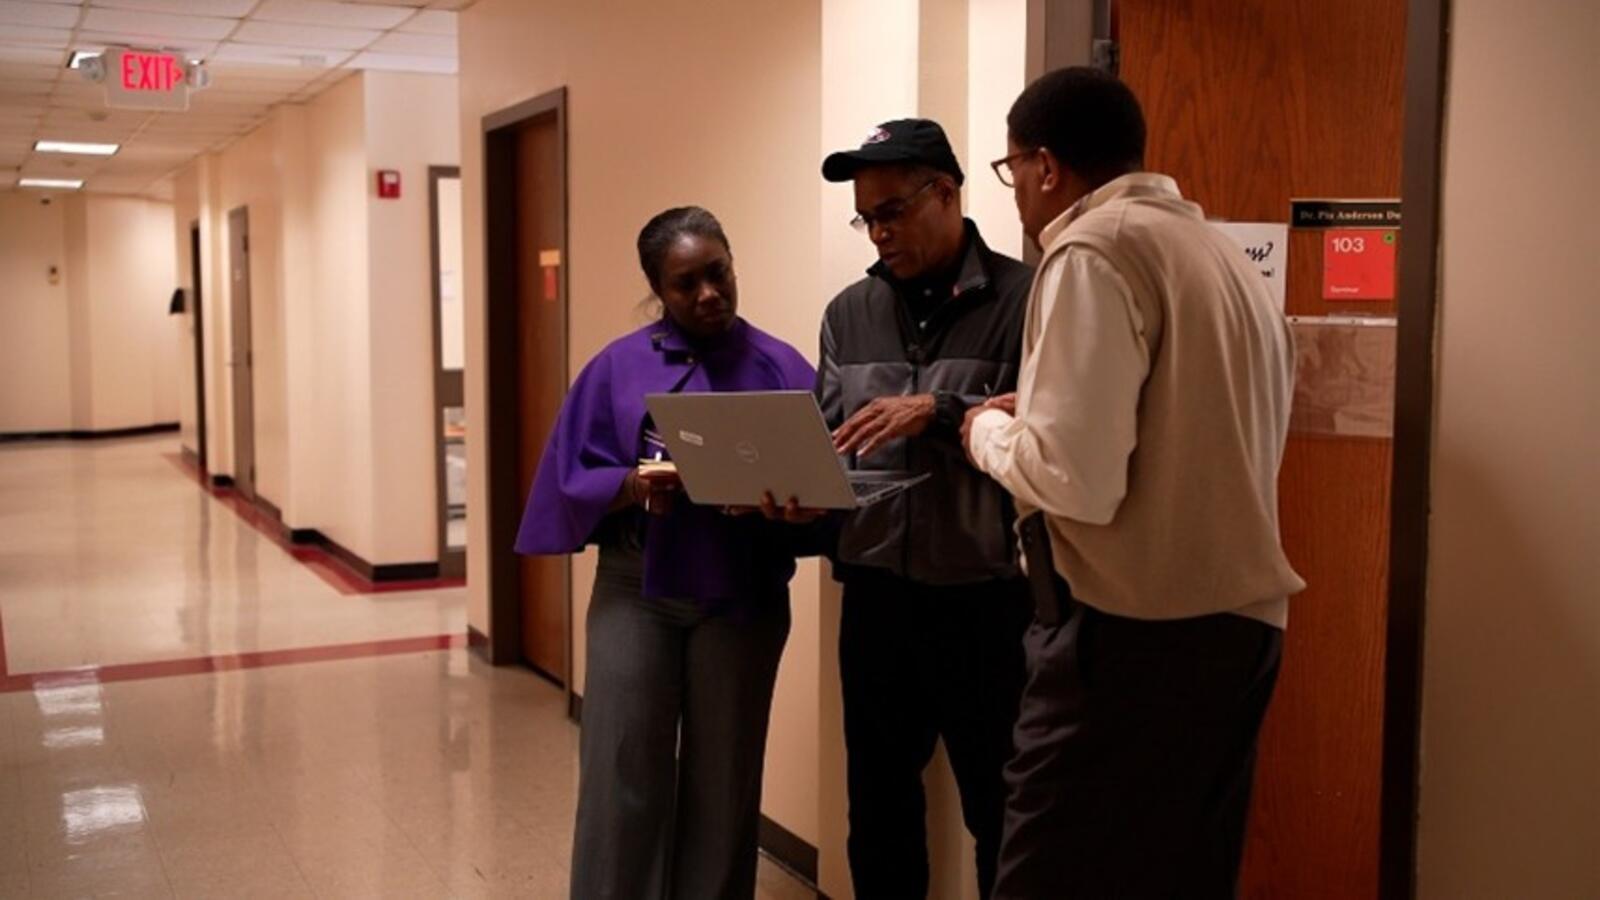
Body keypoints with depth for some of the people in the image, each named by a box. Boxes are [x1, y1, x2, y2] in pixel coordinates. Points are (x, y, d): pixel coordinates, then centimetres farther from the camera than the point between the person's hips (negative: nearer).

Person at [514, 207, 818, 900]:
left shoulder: (782, 370, 2)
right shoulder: (620, 367, 2)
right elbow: (574, 481, 0)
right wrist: (634, 485, -20)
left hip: (743, 598, 1)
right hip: (635, 590, 0)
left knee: (723, 785, 10)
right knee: (622, 783, 1)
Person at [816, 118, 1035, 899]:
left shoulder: (1026, 298, -6)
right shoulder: (848, 313, 11)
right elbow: (825, 444, 10)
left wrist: (940, 411, -23)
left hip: (987, 599, -5)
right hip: (875, 593, 5)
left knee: (1002, 814, 8)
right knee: (878, 803, 18)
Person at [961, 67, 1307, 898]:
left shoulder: (1095, 248, -11)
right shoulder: (1222, 255, 16)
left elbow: (1075, 480, -20)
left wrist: (989, 430, -1)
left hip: (1134, 635, -9)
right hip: (1238, 621, 9)